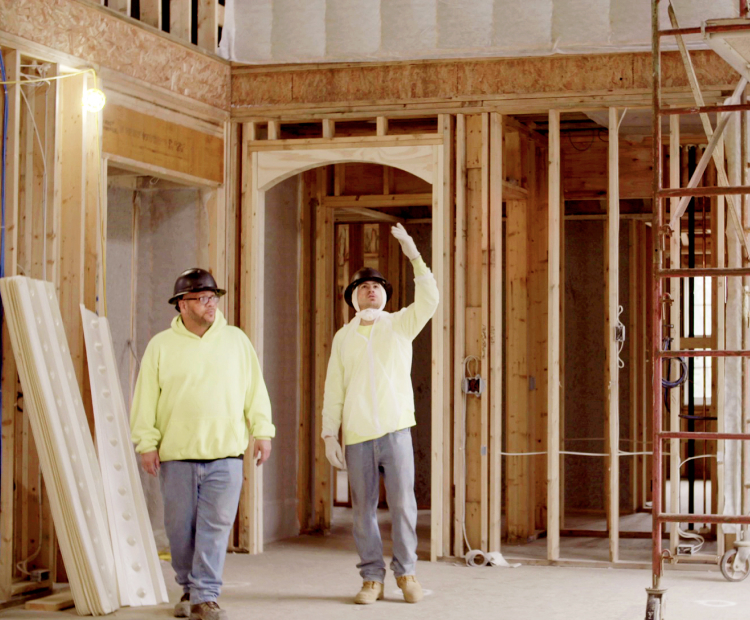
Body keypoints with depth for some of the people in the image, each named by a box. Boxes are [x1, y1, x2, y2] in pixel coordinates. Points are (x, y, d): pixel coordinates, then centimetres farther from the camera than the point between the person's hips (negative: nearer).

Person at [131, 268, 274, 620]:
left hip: (225, 453, 0)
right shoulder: (161, 346, 5)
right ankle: (189, 589, 23)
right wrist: (147, 443, -2)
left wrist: (262, 432, 5)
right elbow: (146, 400, 5)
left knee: (216, 525, -6)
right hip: (177, 455, 0)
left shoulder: (236, 341, 9)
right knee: (181, 527, 6)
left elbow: (255, 392, 11)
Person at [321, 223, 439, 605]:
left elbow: (429, 300, -12)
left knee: (402, 504, -4)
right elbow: (333, 390, 10)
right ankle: (372, 578, 12)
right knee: (363, 508, 3)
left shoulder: (401, 324, 7)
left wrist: (414, 257, -20)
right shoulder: (343, 337, 12)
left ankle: (406, 573, 9)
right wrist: (329, 434, 2)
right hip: (357, 437, 1)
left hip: (395, 429, -1)